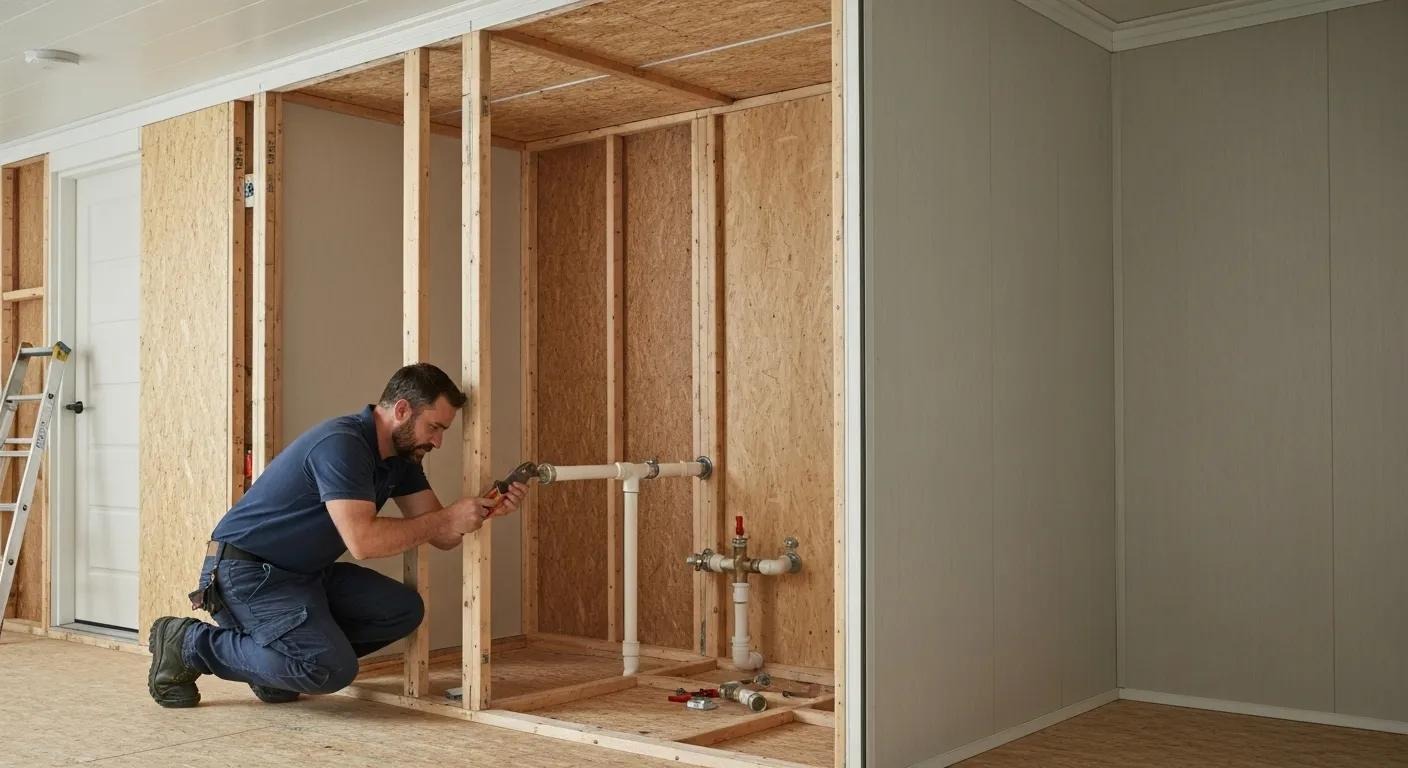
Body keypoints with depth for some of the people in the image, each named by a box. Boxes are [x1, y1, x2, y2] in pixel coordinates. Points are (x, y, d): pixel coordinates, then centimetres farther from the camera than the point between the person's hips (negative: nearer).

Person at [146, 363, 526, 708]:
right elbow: (362, 541, -33)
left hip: (308, 572, 9)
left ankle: (276, 663, 6)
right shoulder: (341, 444, -24)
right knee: (332, 669, -24)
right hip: (245, 569, -9)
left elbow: (441, 536, 4)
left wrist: (487, 510, -15)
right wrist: (446, 518, -26)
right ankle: (189, 643, -6)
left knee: (403, 610, -4)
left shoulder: (402, 457, 5)